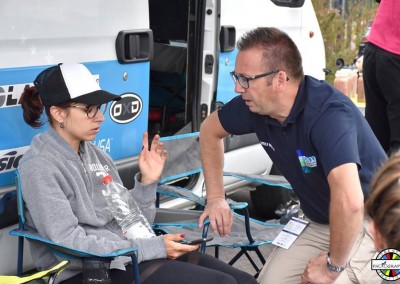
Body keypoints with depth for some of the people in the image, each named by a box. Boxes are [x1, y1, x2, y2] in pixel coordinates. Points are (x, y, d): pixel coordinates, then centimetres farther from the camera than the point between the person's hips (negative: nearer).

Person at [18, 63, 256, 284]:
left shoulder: (96, 155, 12)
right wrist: (154, 248, -17)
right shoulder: (40, 167, -10)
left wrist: (148, 182, -5)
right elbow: (70, 245, -19)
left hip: (128, 253, 7)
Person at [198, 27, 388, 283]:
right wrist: (216, 198, 4)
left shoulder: (329, 115, -34)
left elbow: (349, 202, -46)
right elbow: (210, 130, 10)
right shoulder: (255, 106, -11)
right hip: (320, 224, 6)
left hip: (370, 224, -6)